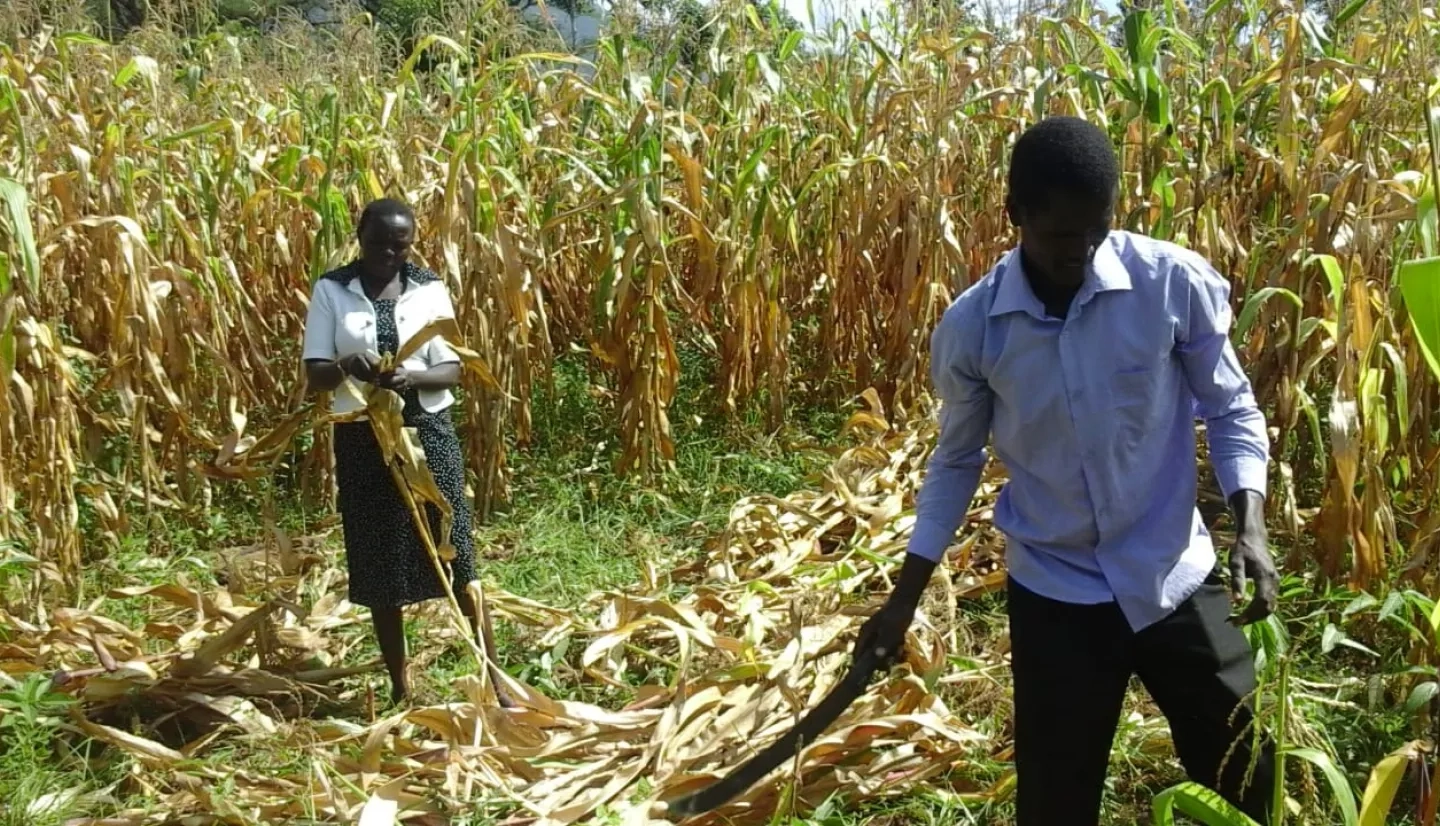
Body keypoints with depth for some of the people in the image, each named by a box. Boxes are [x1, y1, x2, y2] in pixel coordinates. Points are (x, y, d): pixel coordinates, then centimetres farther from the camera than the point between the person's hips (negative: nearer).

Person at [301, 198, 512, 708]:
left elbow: (453, 369, -2)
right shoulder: (331, 291, -1)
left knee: (456, 556, -1)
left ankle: (495, 681, 8)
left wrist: (412, 377, -23)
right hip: (362, 439, 0)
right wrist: (345, 367, -27)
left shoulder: (429, 290, 1)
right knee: (378, 567, 7)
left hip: (426, 432, 0)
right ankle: (399, 687, 22)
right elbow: (313, 375, -4)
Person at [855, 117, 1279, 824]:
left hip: (1178, 579, 0)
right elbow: (956, 460, 5)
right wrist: (904, 599, 5)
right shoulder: (969, 328, -11)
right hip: (1053, 596, 0)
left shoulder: (1176, 284, -14)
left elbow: (1231, 412, 0)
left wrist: (1250, 529, -16)